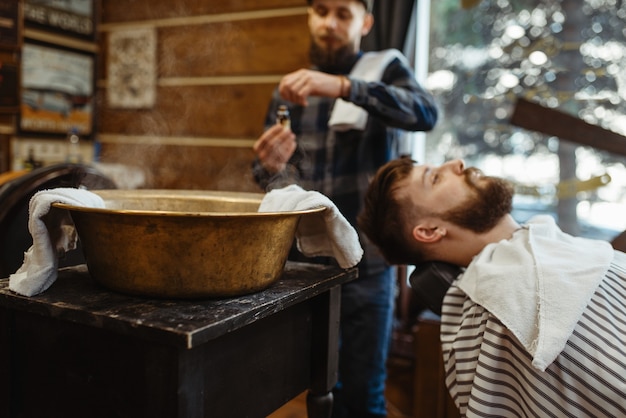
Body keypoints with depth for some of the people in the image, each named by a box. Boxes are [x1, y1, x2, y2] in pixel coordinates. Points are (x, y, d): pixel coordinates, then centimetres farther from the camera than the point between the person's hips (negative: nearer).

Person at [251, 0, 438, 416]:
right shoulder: (290, 90, 10)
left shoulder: (387, 68, 1)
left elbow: (426, 113, -20)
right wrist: (271, 166, -17)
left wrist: (343, 86, -34)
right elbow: (269, 177, 7)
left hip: (366, 260, -3)